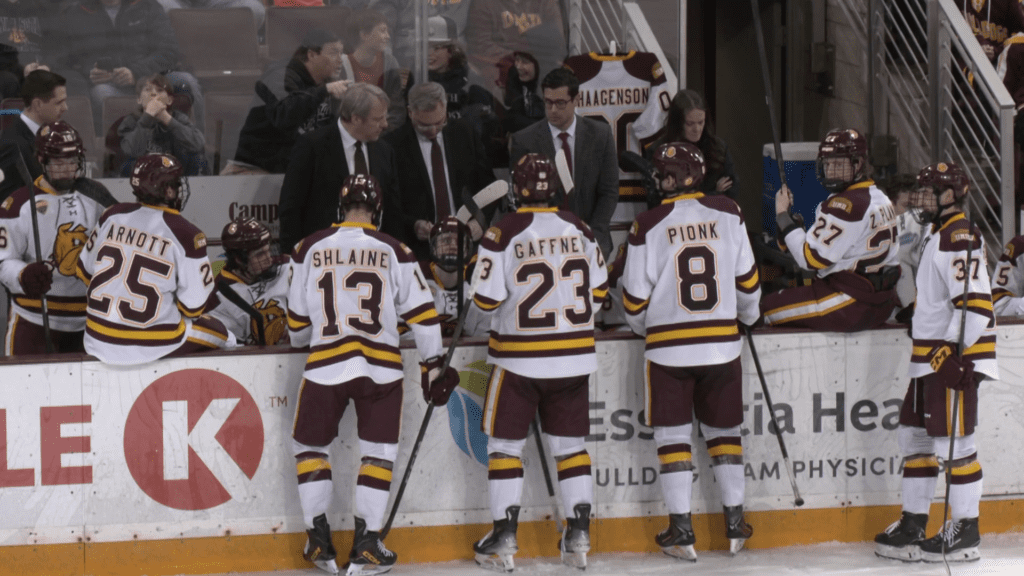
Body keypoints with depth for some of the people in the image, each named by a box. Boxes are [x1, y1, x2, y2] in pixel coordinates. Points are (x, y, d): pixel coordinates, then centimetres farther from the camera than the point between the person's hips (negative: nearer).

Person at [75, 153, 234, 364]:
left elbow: (85, 271, 12)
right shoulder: (186, 236, -13)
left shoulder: (113, 216, 1)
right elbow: (192, 306, -10)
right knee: (222, 336, 19)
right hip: (153, 346, -5)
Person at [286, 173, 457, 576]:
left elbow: (297, 320, 12)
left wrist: (301, 341, 34)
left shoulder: (311, 249, 5)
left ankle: (320, 542, 14)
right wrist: (433, 367, 9)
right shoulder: (394, 252, 2)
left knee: (310, 445, 17)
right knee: (379, 452, 11)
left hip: (325, 366, 0)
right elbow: (421, 312, 1)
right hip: (381, 368, 0)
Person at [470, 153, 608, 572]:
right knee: (570, 444, 12)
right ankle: (579, 537, 9)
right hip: (574, 358, 3)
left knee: (505, 444, 6)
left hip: (519, 357, -3)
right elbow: (598, 291, 8)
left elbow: (487, 300, -12)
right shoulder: (579, 230, 1)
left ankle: (504, 541, 3)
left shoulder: (503, 234, -12)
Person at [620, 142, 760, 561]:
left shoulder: (649, 225, -8)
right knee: (724, 430, 16)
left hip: (669, 346, -2)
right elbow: (747, 279, 6)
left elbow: (636, 295, -4)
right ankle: (735, 524, 17)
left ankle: (681, 530, 2)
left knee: (672, 435, 7)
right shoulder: (728, 215, -1)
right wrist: (748, 316, 26)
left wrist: (642, 328, 18)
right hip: (722, 344, 3)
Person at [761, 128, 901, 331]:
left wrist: (783, 216, -7)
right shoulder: (881, 200, 14)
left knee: (768, 308, 0)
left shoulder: (846, 204, -18)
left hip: (851, 304, -10)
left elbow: (811, 258, -16)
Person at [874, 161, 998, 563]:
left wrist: (956, 352, -29)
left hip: (954, 357, -11)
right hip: (930, 357, 11)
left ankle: (965, 532, -3)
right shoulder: (939, 234, 18)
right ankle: (912, 526, 20)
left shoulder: (960, 237, -15)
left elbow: (975, 301, -24)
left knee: (954, 443, -8)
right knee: (915, 436, 13)